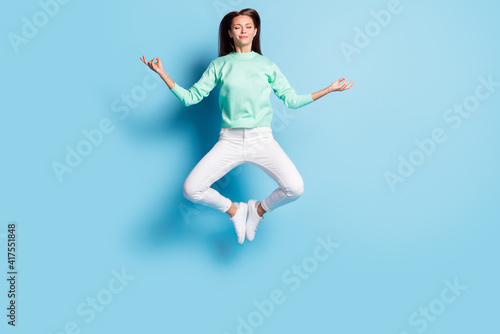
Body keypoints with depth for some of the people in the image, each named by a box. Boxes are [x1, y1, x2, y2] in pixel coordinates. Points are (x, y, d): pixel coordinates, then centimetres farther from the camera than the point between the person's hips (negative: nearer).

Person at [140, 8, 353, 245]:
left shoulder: (267, 65, 11)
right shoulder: (219, 65, 10)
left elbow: (292, 100, 12)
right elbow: (190, 97, 7)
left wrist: (328, 90, 7)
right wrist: (162, 74, -2)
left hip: (262, 140, 0)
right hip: (229, 141, 0)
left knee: (295, 188, -20)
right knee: (191, 189, -17)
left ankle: (259, 209, 14)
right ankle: (233, 209, 14)